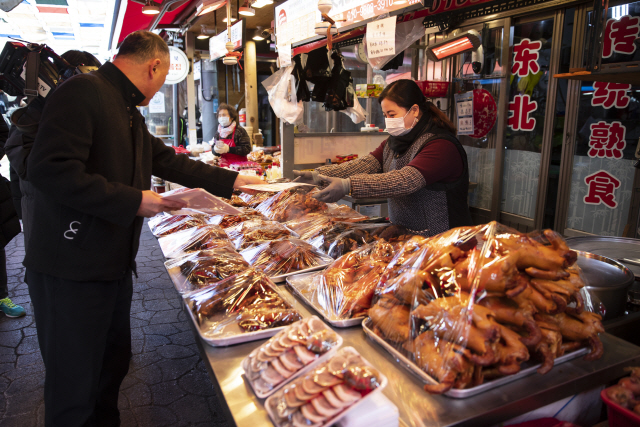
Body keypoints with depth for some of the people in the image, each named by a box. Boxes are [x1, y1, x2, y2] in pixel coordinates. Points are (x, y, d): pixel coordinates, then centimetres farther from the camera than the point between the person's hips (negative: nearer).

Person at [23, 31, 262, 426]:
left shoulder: (128, 111, 17)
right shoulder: (82, 92, -15)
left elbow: (169, 161, 21)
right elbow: (49, 169, -26)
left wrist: (233, 181, 20)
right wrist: (133, 201, -22)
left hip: (115, 265, 10)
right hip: (73, 270, -10)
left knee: (114, 364, 21)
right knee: (75, 392, 4)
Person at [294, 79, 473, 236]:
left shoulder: (442, 145, -15)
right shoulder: (393, 142, 11)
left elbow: (407, 180, -29)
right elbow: (365, 165, -3)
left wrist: (348, 185, -37)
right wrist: (319, 176, -17)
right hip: (403, 234, 7)